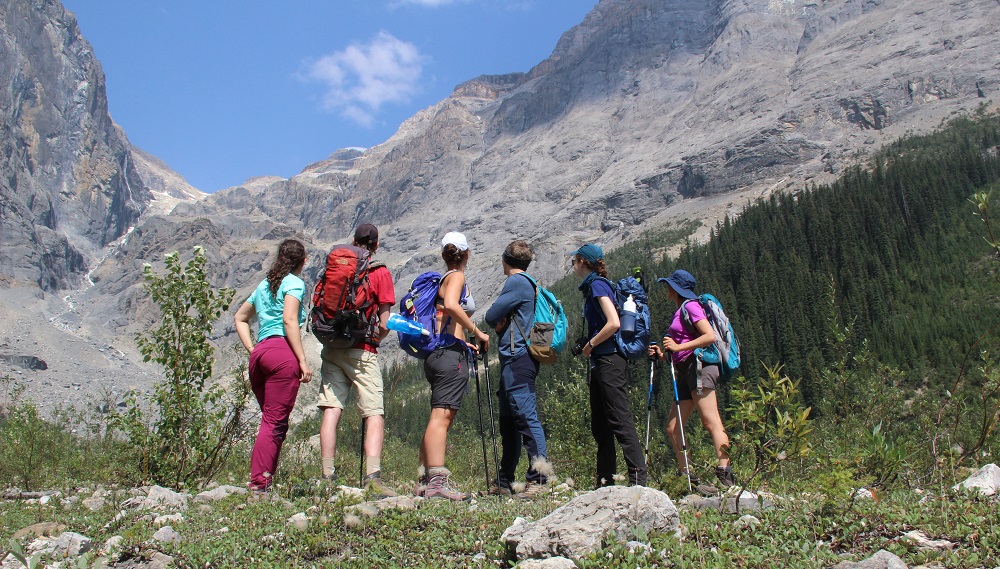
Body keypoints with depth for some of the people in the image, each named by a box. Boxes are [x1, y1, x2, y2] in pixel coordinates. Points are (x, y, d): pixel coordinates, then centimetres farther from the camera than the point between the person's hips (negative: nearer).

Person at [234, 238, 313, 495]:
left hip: (259, 355, 8)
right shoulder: (294, 283, 3)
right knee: (275, 423, -9)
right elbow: (289, 320, -11)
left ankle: (261, 482, 7)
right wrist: (303, 361, -13)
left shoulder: (264, 284, 26)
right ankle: (259, 483, -14)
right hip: (282, 351, -8)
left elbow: (240, 317, 32)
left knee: (271, 421, 12)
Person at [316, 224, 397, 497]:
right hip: (362, 351, -4)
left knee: (331, 410, 2)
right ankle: (373, 477, -16)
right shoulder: (380, 273, -1)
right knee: (375, 415, -3)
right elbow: (384, 324, -5)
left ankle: (327, 477, 0)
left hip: (332, 349, 4)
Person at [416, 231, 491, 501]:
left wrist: (463, 342, 25)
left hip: (438, 354, 10)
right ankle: (437, 481, -23)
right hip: (450, 354, -10)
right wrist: (477, 332, -15)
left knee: (439, 418, 11)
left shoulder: (444, 279, 23)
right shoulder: (456, 276, -2)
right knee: (442, 416, -17)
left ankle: (424, 481, 12)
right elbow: (451, 305, -23)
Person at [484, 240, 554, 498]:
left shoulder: (516, 282, -8)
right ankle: (504, 482, 19)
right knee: (508, 421, 13)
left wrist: (499, 321, 10)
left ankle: (539, 477, -15)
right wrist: (503, 322, -2)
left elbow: (491, 316, -10)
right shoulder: (527, 284, 22)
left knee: (526, 416, -13)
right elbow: (498, 320, 19)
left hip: (517, 359, -11)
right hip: (514, 360, 11)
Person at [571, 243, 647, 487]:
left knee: (620, 420, -11)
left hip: (609, 360, -10)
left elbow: (614, 323, -21)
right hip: (600, 362, 10)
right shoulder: (592, 286, 18)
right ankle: (605, 480, 17)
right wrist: (590, 348, 13)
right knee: (600, 424, 12)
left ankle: (638, 477, -9)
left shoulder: (597, 284, -10)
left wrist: (590, 345, -11)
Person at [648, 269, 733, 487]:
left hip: (699, 365, -10)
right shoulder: (680, 310, 25)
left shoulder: (690, 306, -1)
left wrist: (678, 347, -18)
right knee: (672, 428, 5)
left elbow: (710, 336, -16)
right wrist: (662, 354, 10)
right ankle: (686, 476, 8)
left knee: (711, 422, -18)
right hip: (686, 371, 10)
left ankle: (725, 473, -25)